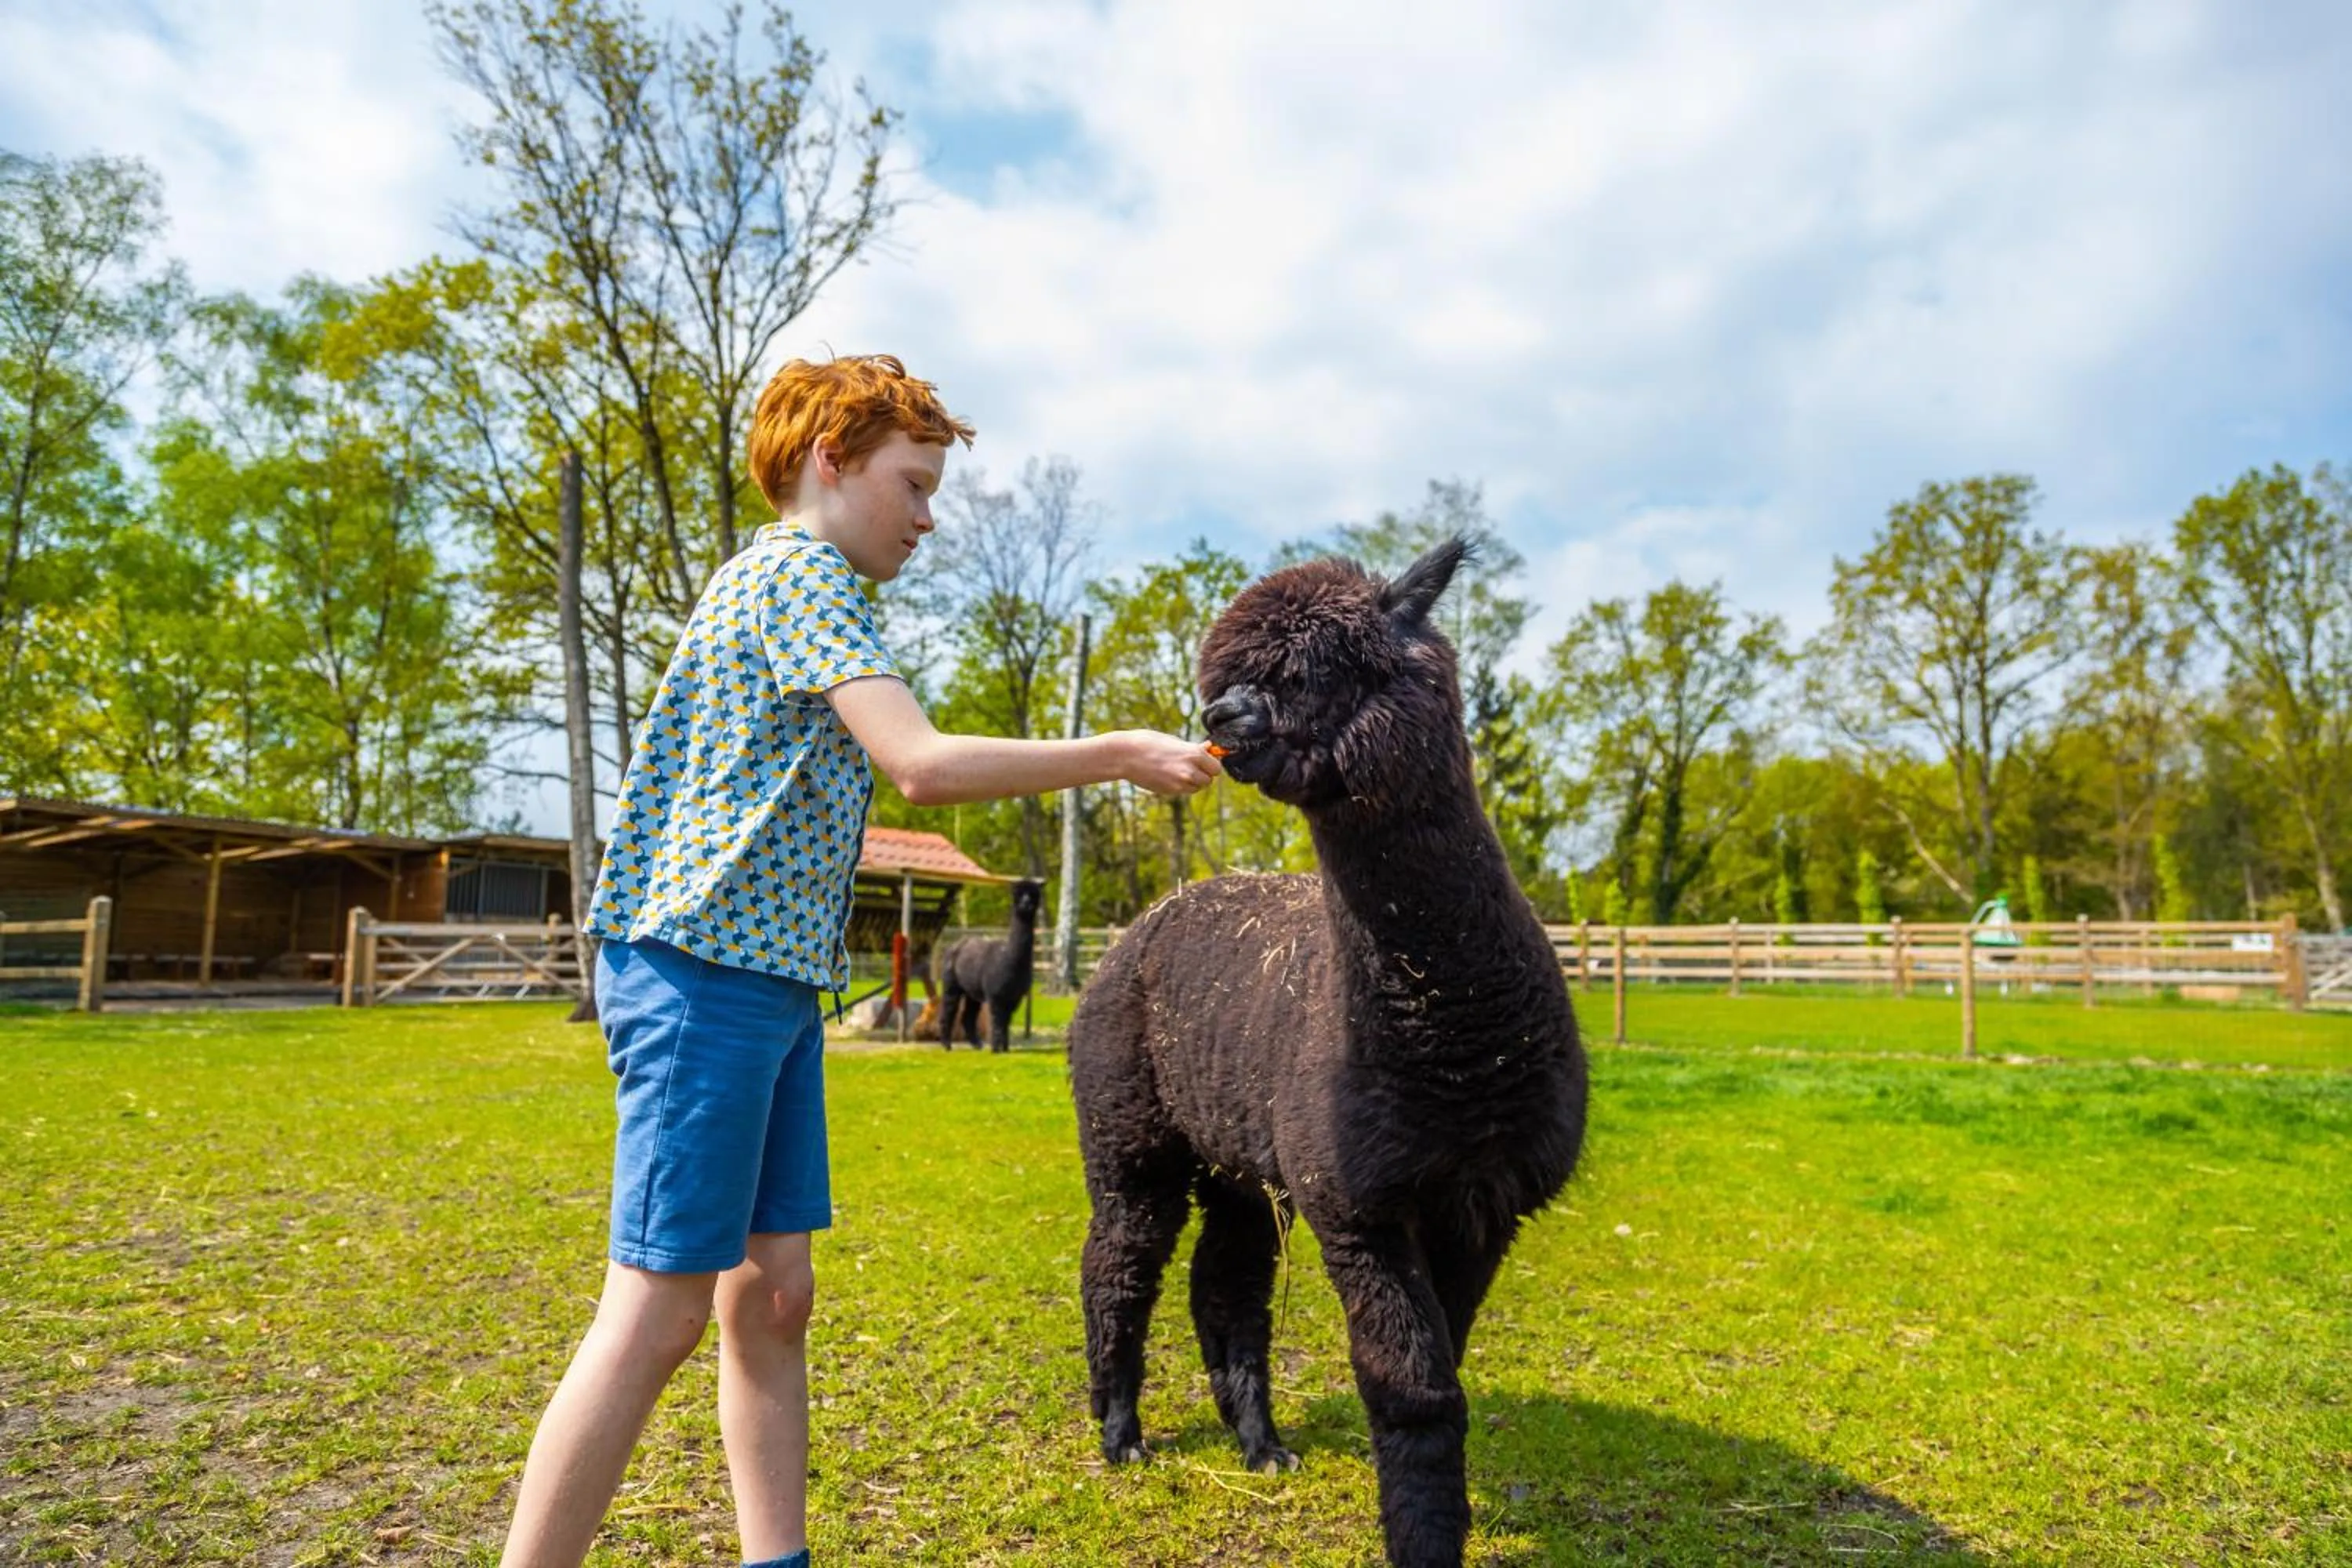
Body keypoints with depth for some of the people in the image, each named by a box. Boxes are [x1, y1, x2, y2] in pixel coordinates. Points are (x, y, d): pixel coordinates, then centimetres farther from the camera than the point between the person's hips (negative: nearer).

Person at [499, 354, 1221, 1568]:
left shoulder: (776, 582, 22)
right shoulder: (801, 572, -9)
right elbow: (921, 763, -21)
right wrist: (1119, 755, -15)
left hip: (767, 981, 10)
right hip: (707, 971, -10)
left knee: (772, 1292, 10)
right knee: (658, 1310, -6)